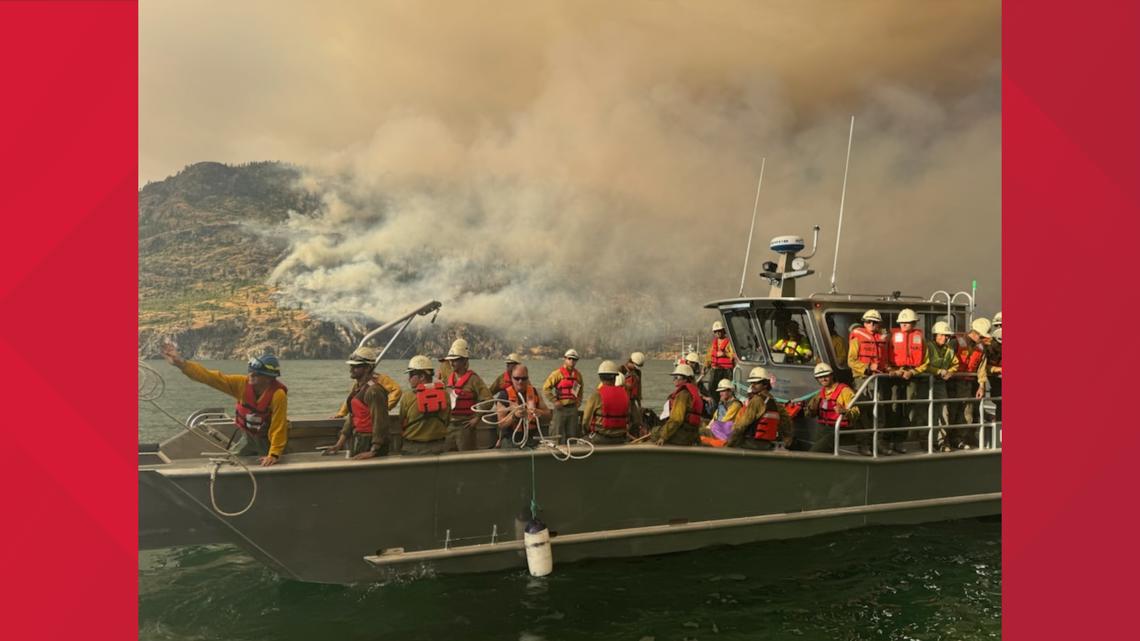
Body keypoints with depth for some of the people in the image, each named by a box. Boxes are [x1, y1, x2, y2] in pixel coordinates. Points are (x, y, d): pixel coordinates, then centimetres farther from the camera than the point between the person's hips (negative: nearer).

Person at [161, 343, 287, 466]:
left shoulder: (278, 395, -33)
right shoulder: (242, 383, -19)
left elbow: (278, 427, -32)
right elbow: (210, 377, -21)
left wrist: (274, 455, -37)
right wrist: (181, 363, -29)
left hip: (268, 440, -5)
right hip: (248, 437, 5)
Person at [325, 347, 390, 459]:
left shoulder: (373, 390, -19)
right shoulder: (356, 387, 9)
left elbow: (380, 422, -23)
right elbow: (351, 417, 13)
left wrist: (373, 452, -25)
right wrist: (339, 445, 10)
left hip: (370, 443, -9)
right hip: (357, 441, 9)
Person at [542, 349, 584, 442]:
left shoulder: (578, 375, 10)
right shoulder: (557, 373, -6)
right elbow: (546, 388, -9)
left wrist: (578, 402, 11)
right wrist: (555, 401, -11)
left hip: (573, 408, 5)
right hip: (560, 408, -5)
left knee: (572, 435, 10)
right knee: (557, 436, -1)